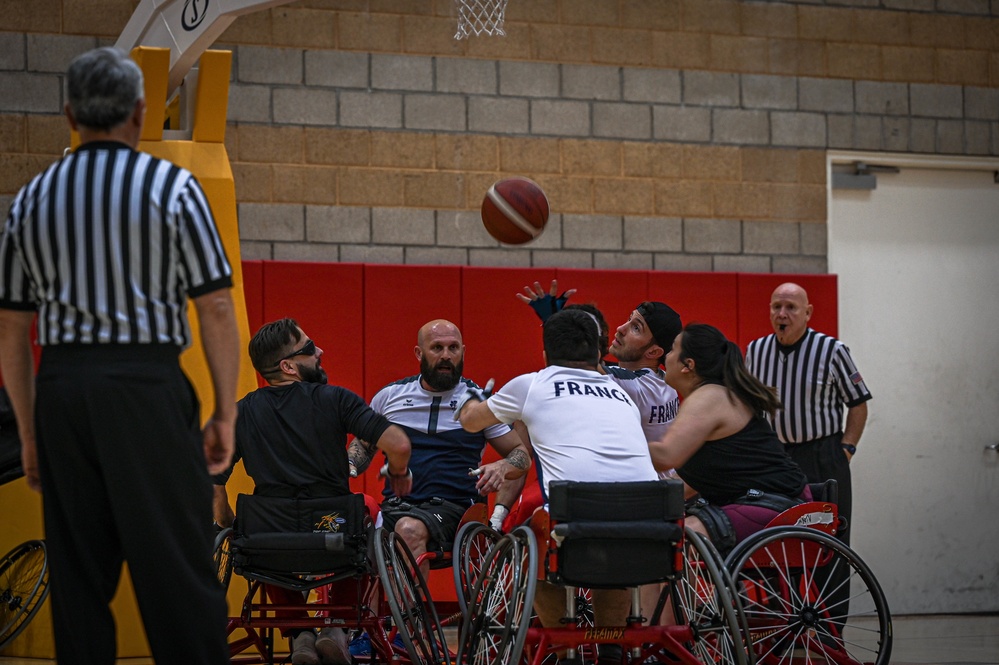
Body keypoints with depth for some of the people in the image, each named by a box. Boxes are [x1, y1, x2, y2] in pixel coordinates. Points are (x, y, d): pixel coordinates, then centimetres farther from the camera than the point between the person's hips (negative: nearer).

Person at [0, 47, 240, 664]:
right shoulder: (172, 187, 0)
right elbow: (216, 310, -4)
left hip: (62, 390, 4)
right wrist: (225, 413, 3)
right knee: (177, 569, -4)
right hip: (147, 386, -4)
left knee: (78, 573, 9)